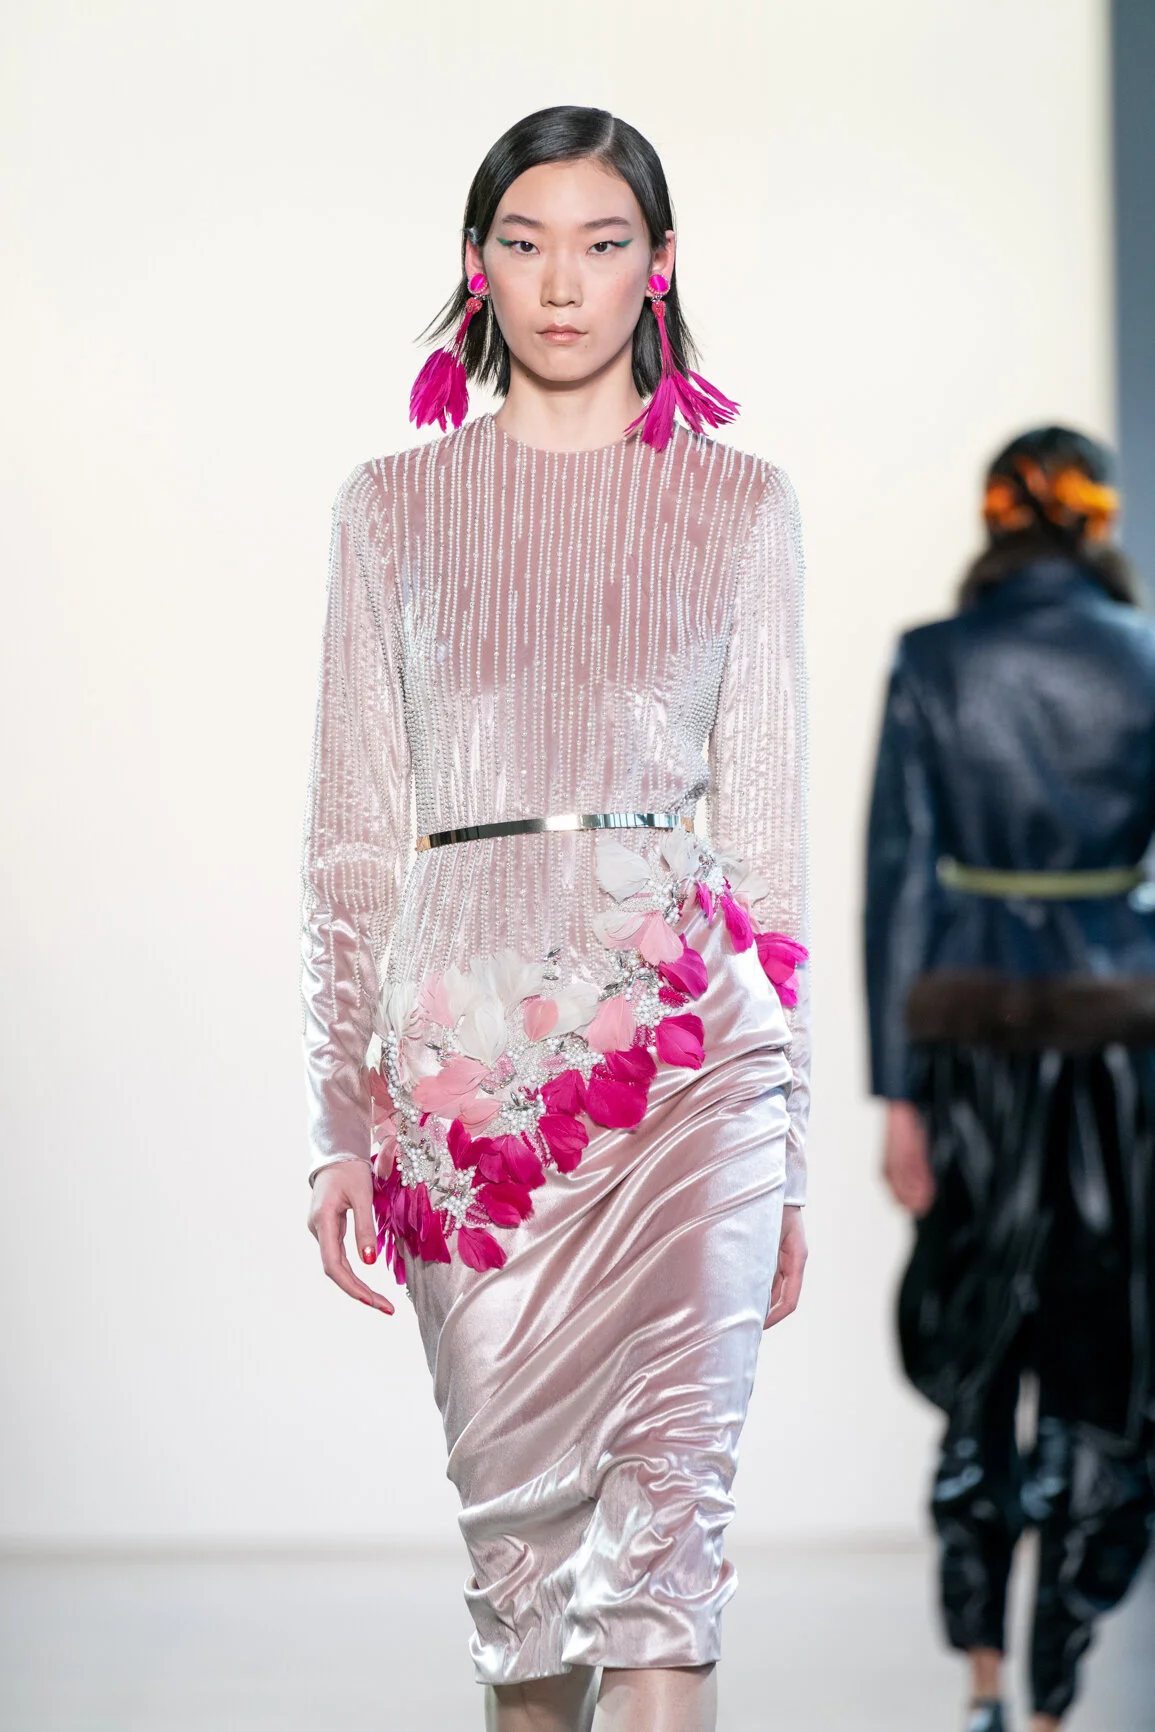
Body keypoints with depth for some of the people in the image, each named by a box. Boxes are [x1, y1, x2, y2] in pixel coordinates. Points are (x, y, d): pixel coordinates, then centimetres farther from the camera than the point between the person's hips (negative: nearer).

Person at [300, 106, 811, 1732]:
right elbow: (353, 833, 9)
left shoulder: (742, 505, 8)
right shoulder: (394, 505, 10)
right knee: (517, 1515, 7)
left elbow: (769, 824, 8)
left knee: (664, 1511, -13)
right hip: (464, 1033, 1)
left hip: (683, 1026, -1)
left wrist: (787, 1148, 5)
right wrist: (342, 1121, 3)